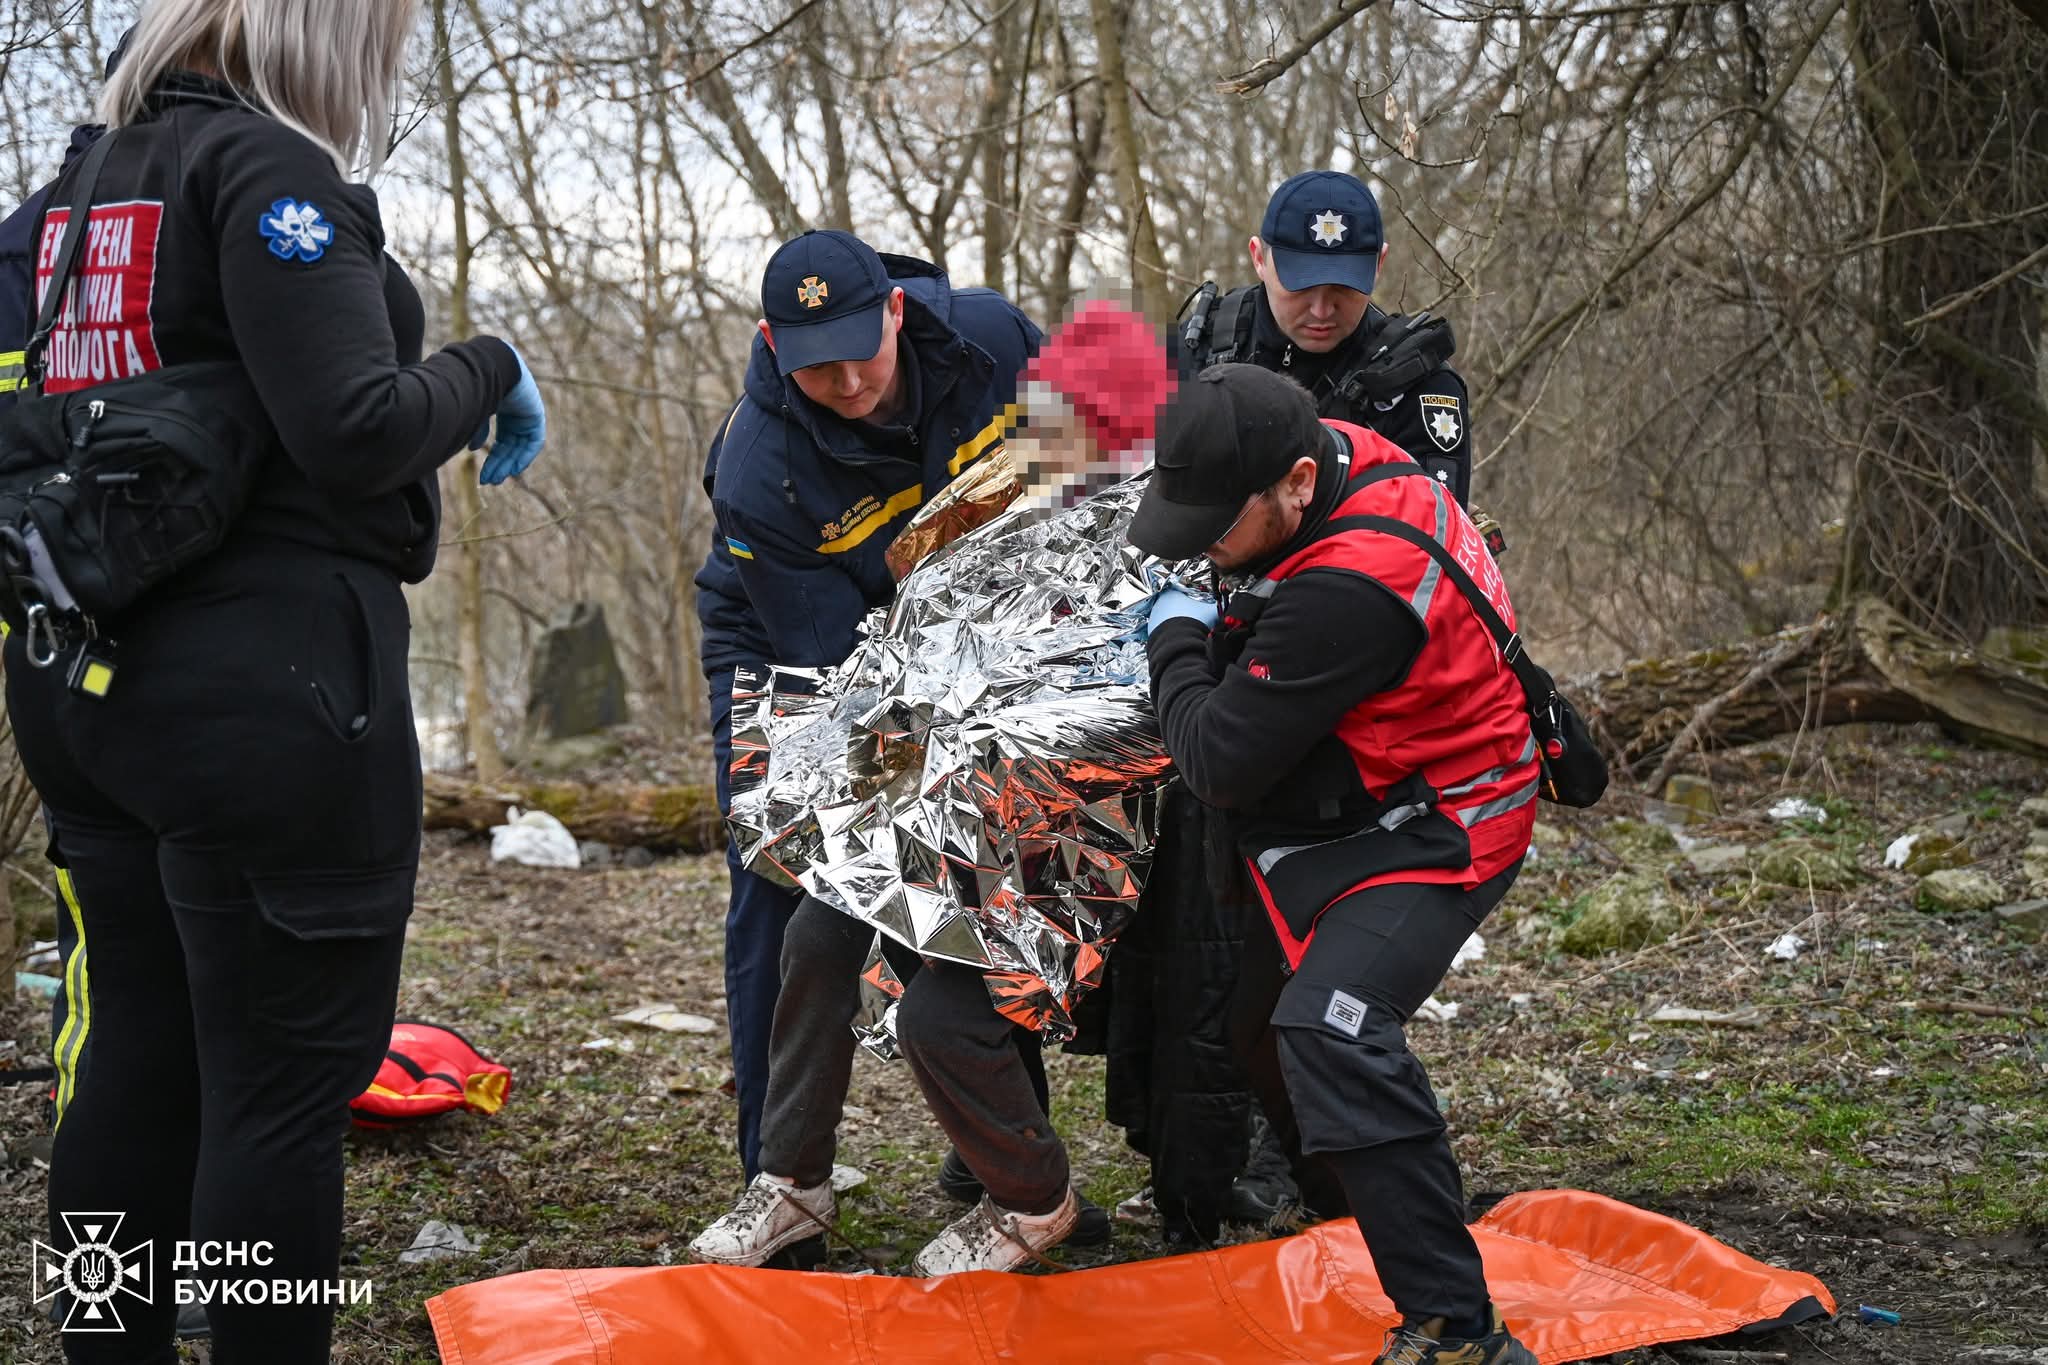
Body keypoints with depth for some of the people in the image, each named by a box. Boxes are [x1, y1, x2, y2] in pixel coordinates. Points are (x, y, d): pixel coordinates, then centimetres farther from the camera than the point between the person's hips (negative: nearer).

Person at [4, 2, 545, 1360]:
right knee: (289, 1081, -2)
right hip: (268, 674, -9)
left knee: (144, 1055, 17)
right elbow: (356, 431, -20)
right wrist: (487, 369, -3)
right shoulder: (268, 166, -12)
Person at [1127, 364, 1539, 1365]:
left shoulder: (1347, 590, -34)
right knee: (1267, 1031, 17)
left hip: (1430, 838, -10)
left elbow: (1218, 764, -27)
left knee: (1330, 1031, -30)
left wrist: (1179, 638, -11)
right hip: (1344, 817, 11)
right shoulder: (1344, 454, -6)